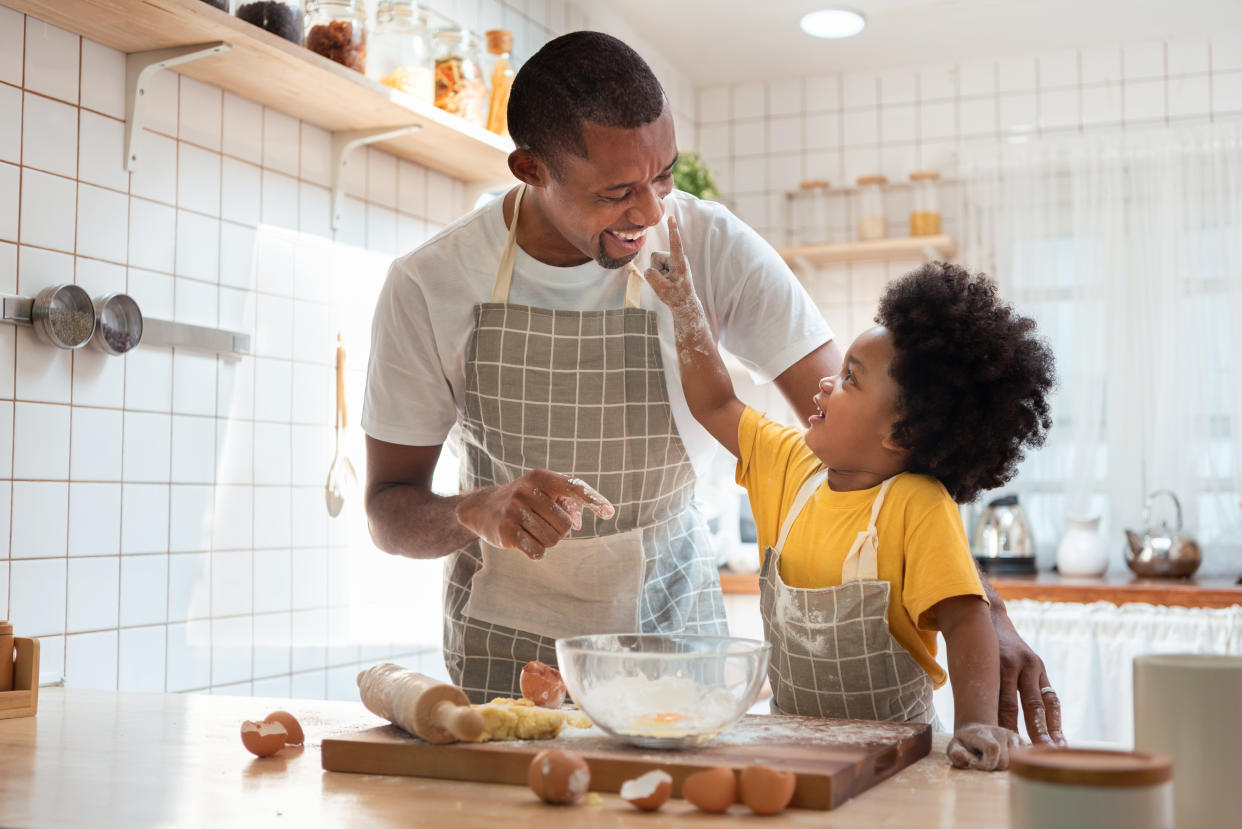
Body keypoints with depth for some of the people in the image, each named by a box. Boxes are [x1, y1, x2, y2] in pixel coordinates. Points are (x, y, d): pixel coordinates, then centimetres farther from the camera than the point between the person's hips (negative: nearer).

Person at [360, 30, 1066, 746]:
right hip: (506, 641, 0)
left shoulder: (715, 248, -17)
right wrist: (479, 512, -32)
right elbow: (389, 511, -9)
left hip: (670, 623, 1)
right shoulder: (427, 287, -16)